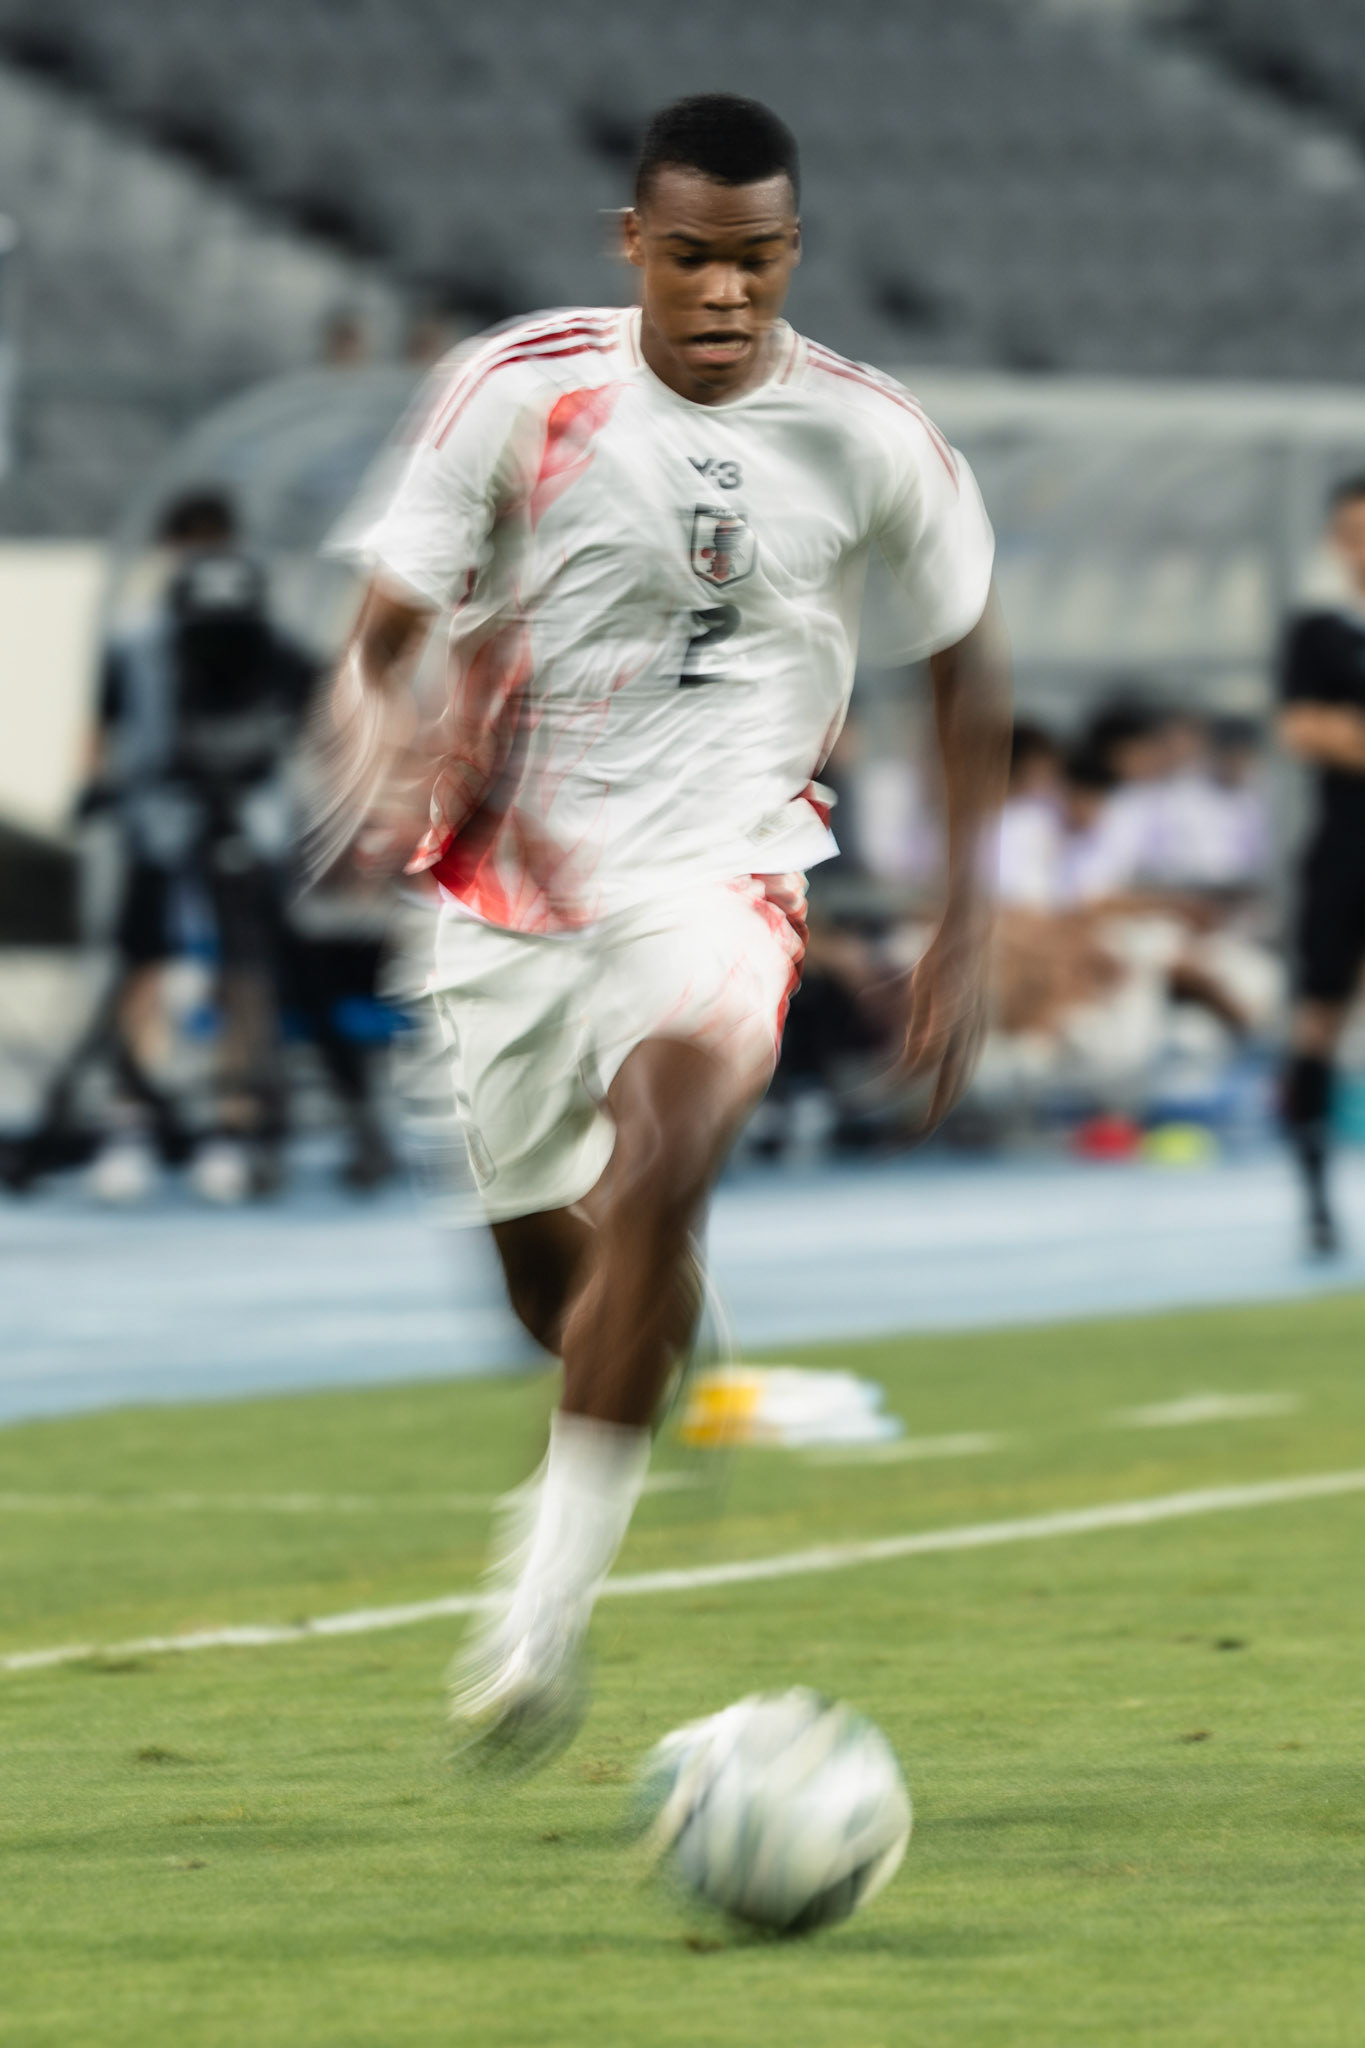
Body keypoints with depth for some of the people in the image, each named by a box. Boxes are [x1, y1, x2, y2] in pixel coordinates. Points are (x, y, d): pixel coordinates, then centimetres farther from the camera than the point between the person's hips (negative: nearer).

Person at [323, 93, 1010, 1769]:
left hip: (716, 877, -2)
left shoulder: (868, 439, -5)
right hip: (510, 878, 2)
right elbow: (380, 634, -6)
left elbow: (966, 667, 10)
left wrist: (966, 931, 7)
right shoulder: (519, 393, -8)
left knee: (660, 1174, -29)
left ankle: (547, 1604, -25)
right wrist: (379, 753, -30)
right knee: (549, 1272, 10)